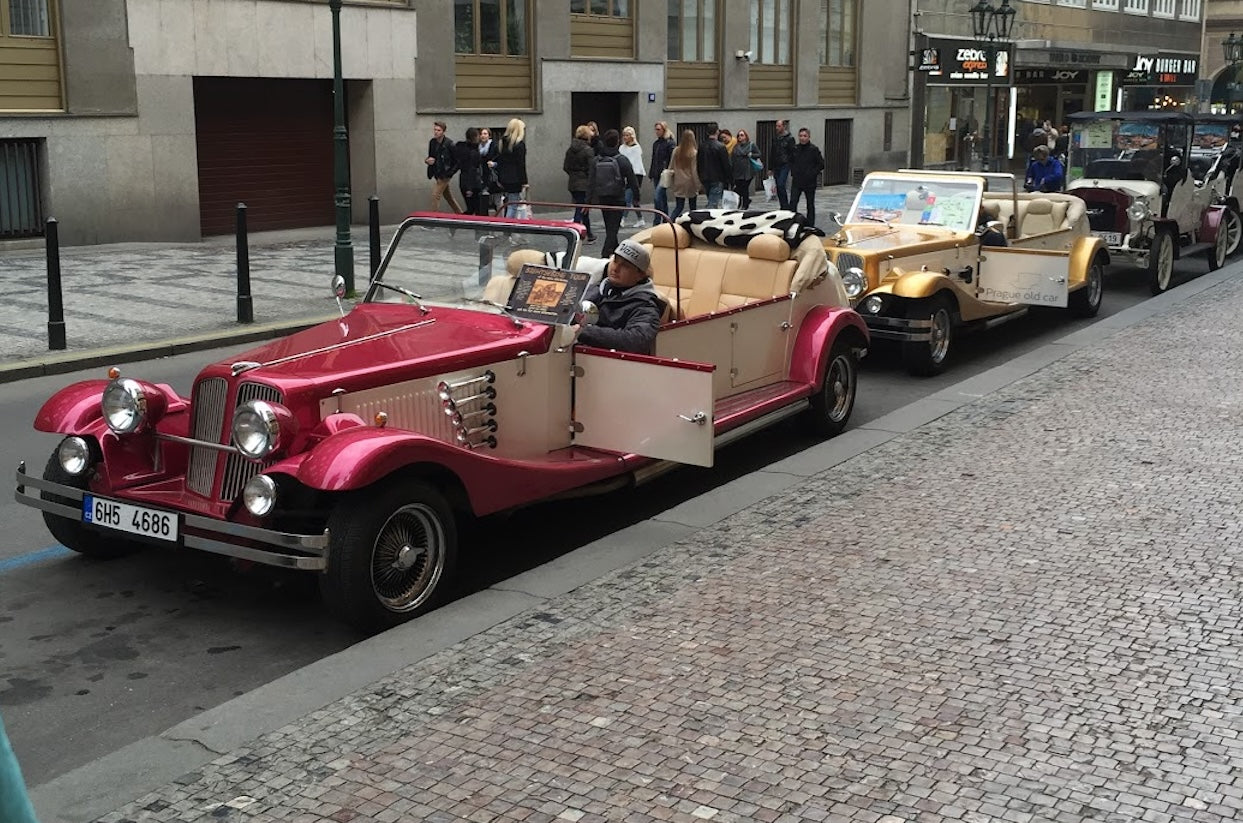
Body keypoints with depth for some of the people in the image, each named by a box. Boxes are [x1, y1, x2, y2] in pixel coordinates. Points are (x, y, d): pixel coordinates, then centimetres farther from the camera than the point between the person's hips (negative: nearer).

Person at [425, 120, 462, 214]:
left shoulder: (448, 144, -17)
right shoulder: (432, 142, 3)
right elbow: (430, 156, 18)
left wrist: (450, 173, -17)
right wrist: (427, 160, -6)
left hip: (444, 175, -7)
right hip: (437, 174, 7)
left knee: (435, 196, -12)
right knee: (449, 197, 17)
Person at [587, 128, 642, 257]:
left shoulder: (596, 160, 0)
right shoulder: (621, 160, -11)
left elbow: (591, 182, 1)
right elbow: (632, 180, -8)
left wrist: (589, 200, 4)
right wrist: (636, 197, 4)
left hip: (602, 198, 4)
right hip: (617, 199, -4)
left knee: (609, 228, 18)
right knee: (613, 228, -4)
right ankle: (606, 254, -16)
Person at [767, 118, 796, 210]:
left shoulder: (790, 138, -3)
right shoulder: (775, 139, 15)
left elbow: (792, 154, -6)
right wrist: (770, 168, 15)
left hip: (785, 165, -6)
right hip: (776, 166, 6)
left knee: (781, 185, -18)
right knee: (778, 187, 6)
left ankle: (786, 206, -10)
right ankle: (783, 207, 13)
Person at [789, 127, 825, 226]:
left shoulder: (814, 149, -8)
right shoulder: (795, 148, 3)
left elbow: (821, 164, -5)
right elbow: (790, 161, 19)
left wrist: (813, 173, -12)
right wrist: (793, 172, 7)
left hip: (810, 182, -3)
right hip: (796, 182, 3)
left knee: (810, 205, 8)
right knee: (792, 203, -7)